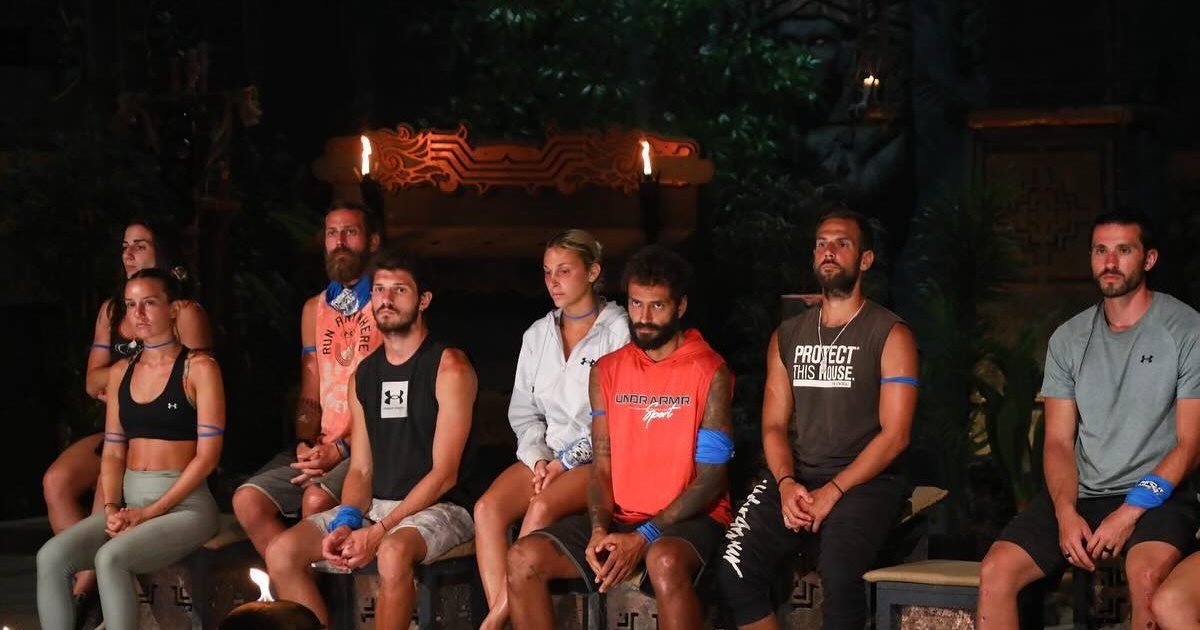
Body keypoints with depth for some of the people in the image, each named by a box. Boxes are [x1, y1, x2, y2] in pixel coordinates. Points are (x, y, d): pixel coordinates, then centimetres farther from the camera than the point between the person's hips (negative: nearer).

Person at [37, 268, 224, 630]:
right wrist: (112, 508, -7)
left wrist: (151, 512, -14)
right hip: (129, 501, 6)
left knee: (110, 558, -32)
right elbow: (113, 452, 12)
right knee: (51, 557, -20)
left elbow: (207, 454, -9)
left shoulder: (199, 369, -4)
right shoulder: (120, 373, 14)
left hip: (183, 505, -5)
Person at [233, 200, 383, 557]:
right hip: (321, 447, 6)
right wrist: (305, 444, -2)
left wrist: (342, 449, -15)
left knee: (316, 498, -33)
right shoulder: (315, 308, 19)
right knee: (247, 500, -16)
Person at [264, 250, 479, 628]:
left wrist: (379, 530, -21)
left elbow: (444, 472, -13)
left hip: (439, 508, -6)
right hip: (374, 506, 6)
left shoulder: (449, 367, -7)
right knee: (281, 553, -13)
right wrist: (346, 522, -11)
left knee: (394, 551, -38)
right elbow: (360, 469, 11)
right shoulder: (364, 374, 13)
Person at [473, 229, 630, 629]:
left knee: (542, 507, -33)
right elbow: (523, 412, 15)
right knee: (488, 507, -23)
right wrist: (538, 458, -3)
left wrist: (567, 462, -13)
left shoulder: (619, 331, -3)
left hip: (599, 459, -5)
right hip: (547, 456, 5)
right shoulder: (538, 335, 15)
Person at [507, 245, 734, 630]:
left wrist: (645, 537, -18)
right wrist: (599, 529, -11)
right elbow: (602, 465, 8)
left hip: (688, 516, -5)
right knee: (524, 558, -15)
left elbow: (711, 479, -10)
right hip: (620, 516, 5)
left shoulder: (709, 372, -6)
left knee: (665, 562, -39)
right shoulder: (607, 370, 10)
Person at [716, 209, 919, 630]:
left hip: (863, 482, -4)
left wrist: (833, 491, -16)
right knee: (734, 572, -20)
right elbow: (774, 425, 12)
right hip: (796, 479, 4)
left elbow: (894, 435, -6)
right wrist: (786, 483, -8)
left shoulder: (890, 336, 1)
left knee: (838, 575, -33)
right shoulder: (788, 336, 17)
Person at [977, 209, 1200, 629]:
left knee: (1148, 575, -37)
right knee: (996, 572, -19)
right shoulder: (1069, 339, 11)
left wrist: (1130, 513, -15)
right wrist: (1066, 512, -10)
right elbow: (1058, 442, 9)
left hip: (1158, 491, -4)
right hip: (1081, 492, 4)